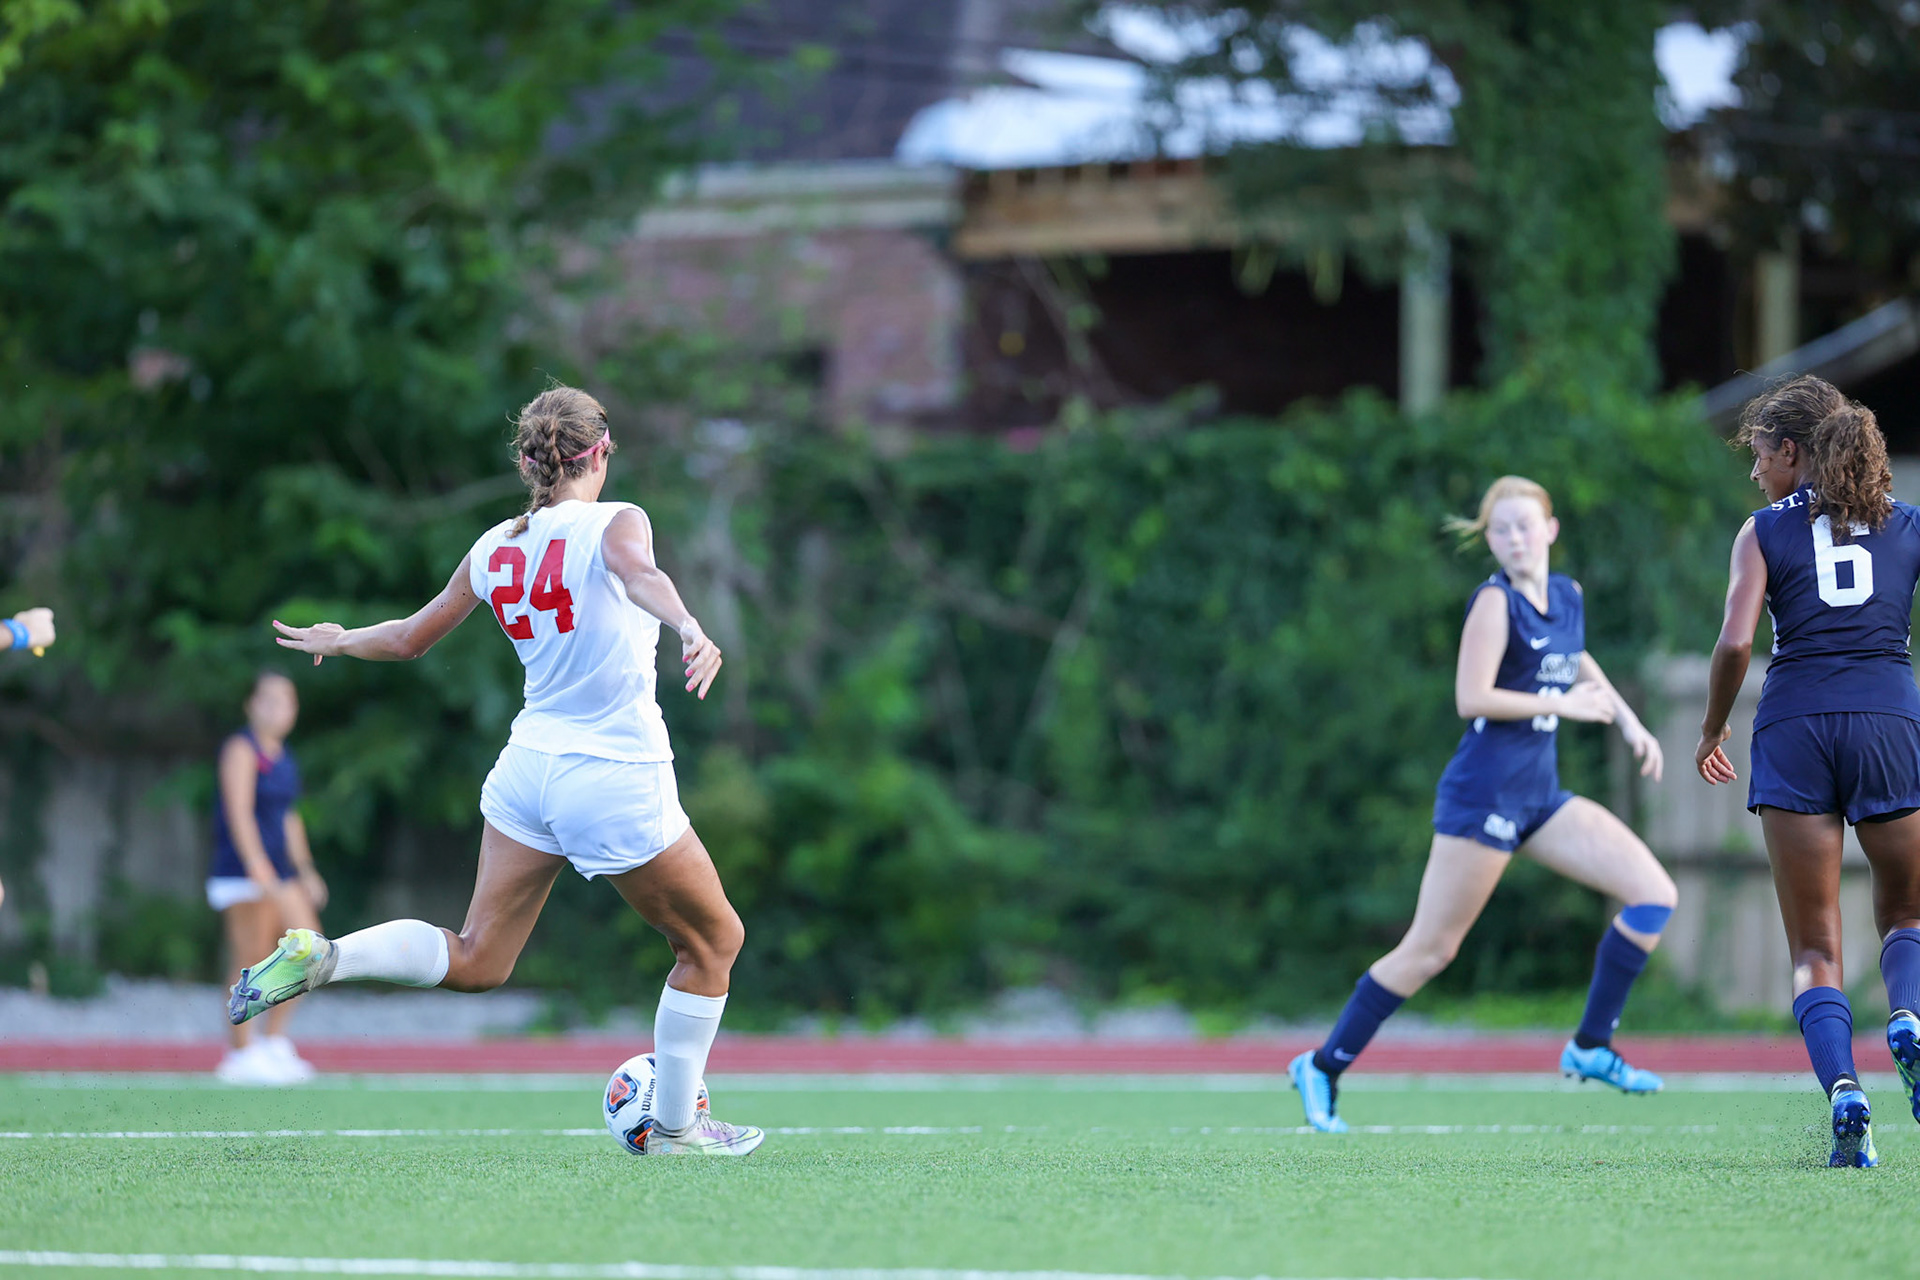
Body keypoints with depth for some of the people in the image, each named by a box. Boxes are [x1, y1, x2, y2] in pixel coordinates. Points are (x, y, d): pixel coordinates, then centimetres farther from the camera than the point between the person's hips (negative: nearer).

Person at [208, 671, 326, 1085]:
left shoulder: (283, 758, 16)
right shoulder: (242, 749, -9)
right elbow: (239, 811, -18)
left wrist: (305, 871, 24)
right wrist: (257, 866, -26)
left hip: (278, 872, 9)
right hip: (242, 872, -9)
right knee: (250, 959, -8)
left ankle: (274, 1041, 11)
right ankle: (241, 1055, -2)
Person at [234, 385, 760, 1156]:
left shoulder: (495, 549, 6)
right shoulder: (613, 523, -10)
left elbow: (408, 638, 16)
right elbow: (637, 571, -34)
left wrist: (337, 642, 35)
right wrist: (688, 627, -53)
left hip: (529, 769, 6)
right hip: (617, 783, -6)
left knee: (474, 961, 13)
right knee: (712, 941, 14)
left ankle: (320, 958, -7)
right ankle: (673, 1126, 18)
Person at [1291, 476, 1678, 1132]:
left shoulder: (1569, 596, 10)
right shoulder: (1495, 601, -12)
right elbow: (1471, 697, -20)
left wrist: (1626, 716, 23)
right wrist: (1562, 704, -18)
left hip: (1540, 794, 8)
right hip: (1484, 791, -7)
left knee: (1655, 894, -3)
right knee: (1430, 950, -3)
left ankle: (1591, 1047, 2)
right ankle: (1322, 1067, 10)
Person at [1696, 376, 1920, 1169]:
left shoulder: (1766, 531, 7)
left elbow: (1735, 642, -4)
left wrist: (1712, 729, 10)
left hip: (1795, 724, -1)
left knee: (1814, 945, 6)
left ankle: (1843, 1091, -16)